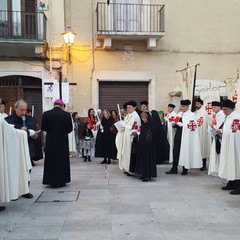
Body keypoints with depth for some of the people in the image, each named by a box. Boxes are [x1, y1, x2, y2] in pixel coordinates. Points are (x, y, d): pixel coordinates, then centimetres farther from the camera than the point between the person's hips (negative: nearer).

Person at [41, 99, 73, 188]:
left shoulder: (46, 114, -8)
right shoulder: (66, 114, -9)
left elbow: (43, 127, -2)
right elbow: (70, 128, -3)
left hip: (51, 141, 0)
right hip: (63, 140, 0)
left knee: (51, 160, 9)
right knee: (62, 160, 11)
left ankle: (52, 181, 12)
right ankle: (62, 180, 16)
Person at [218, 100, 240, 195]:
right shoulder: (228, 117, 14)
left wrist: (222, 133, -14)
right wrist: (221, 132, 3)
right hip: (227, 145, 10)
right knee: (229, 163, 13)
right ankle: (231, 183, 22)